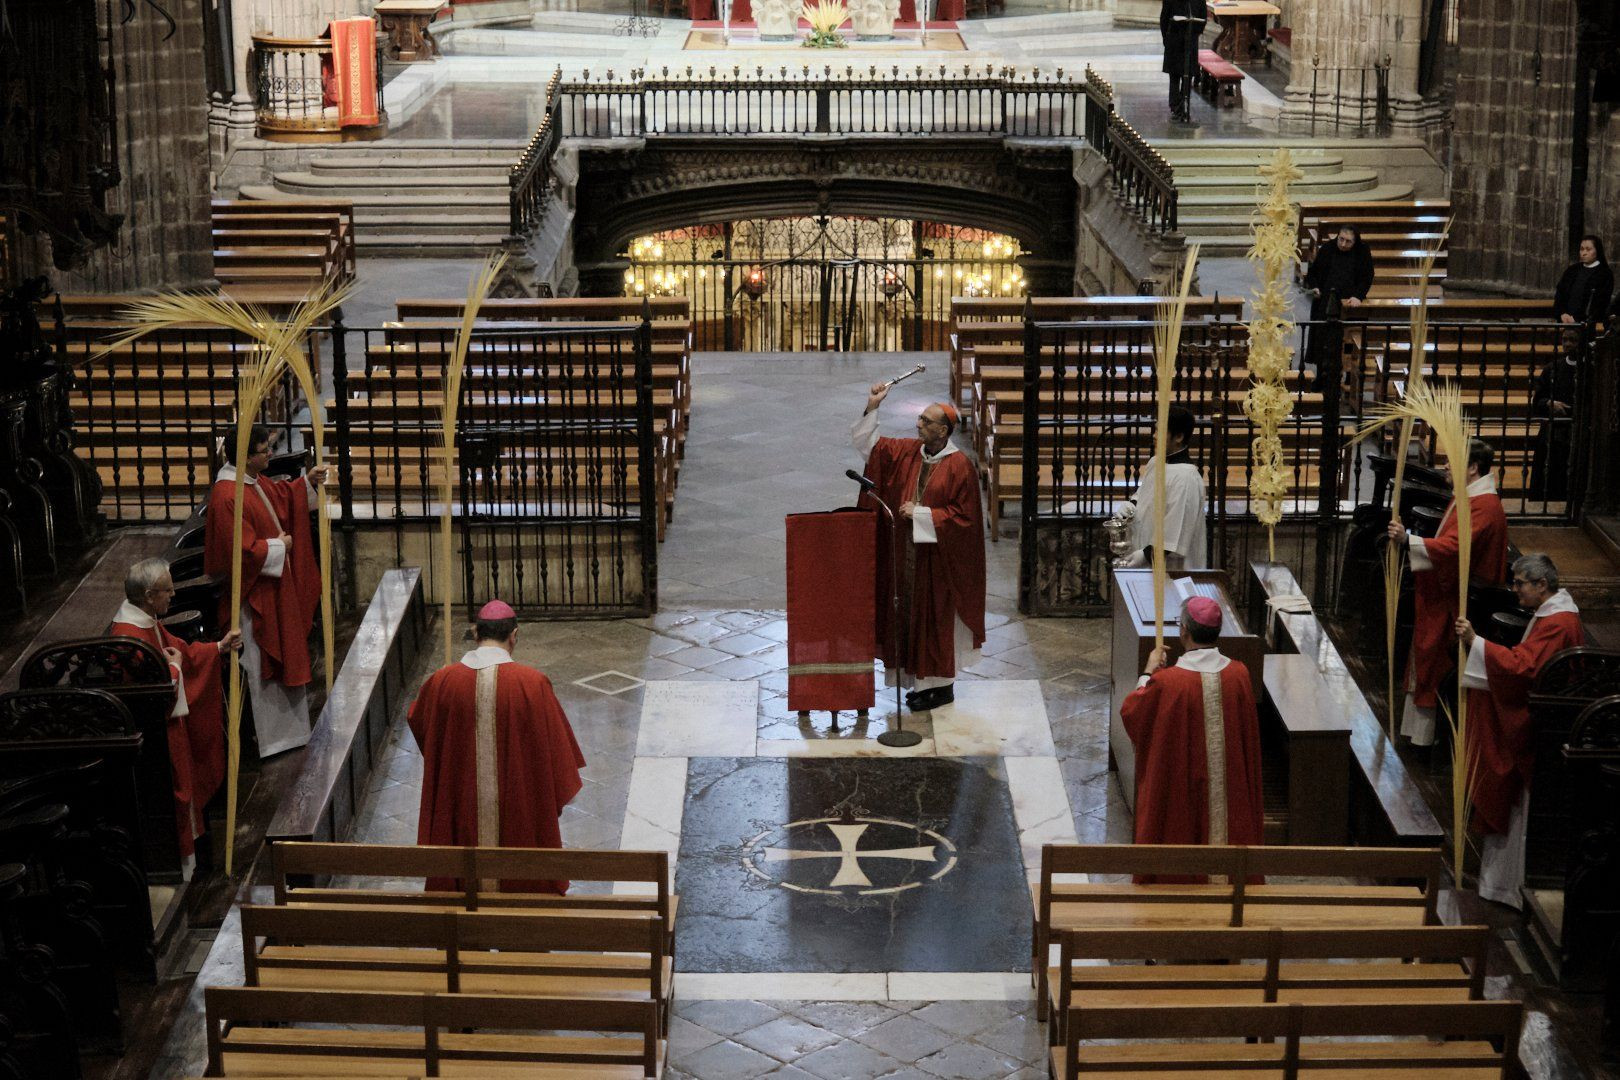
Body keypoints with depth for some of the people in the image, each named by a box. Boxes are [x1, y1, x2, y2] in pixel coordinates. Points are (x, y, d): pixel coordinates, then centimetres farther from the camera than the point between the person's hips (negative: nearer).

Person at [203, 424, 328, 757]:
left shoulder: (255, 481, 2)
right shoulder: (227, 497, -28)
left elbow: (280, 495, 23)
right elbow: (245, 551, -30)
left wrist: (308, 481, 8)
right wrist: (279, 547, -16)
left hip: (274, 586, 10)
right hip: (254, 593, -10)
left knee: (282, 656, 21)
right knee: (263, 664, 1)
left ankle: (288, 726, 35)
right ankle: (271, 737, 12)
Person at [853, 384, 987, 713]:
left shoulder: (959, 465, -14)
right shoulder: (907, 452, 3)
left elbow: (964, 515, -15)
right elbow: (868, 445, 7)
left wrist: (922, 514, -18)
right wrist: (872, 409, -5)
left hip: (939, 556, -6)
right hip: (907, 552, 7)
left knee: (937, 618, 2)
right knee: (910, 615, 12)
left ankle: (943, 685, 15)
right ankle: (922, 681, 24)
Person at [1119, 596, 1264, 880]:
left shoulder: (1166, 682, -22)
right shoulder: (1239, 675, -11)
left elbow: (1130, 712, -5)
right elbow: (1247, 731, 5)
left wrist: (1149, 672, 6)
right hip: (1231, 790, 3)